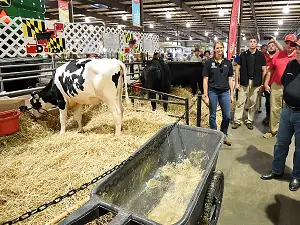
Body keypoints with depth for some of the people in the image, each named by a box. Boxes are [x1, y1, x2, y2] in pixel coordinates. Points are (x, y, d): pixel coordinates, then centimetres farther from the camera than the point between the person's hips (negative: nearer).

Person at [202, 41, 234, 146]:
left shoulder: (228, 63, 7)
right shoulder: (209, 62, -2)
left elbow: (230, 79, 10)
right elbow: (205, 80, -4)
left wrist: (231, 94, 7)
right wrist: (205, 95, -8)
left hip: (225, 92, 3)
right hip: (212, 92, -3)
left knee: (227, 116, 6)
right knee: (212, 116, 7)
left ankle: (224, 135, 27)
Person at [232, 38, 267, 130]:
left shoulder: (261, 55, 5)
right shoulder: (243, 54, 5)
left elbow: (264, 71, 6)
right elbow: (237, 69, 5)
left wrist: (262, 84, -1)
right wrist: (236, 82, -1)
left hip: (256, 83, 1)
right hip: (244, 82, 0)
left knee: (253, 103, 7)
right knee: (240, 102, 0)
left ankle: (249, 121, 18)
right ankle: (237, 121, 7)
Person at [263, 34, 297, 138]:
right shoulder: (278, 55, 4)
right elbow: (270, 70, 7)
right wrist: (266, 83, 4)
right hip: (276, 86, 1)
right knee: (274, 109, 6)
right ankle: (272, 130, 17)